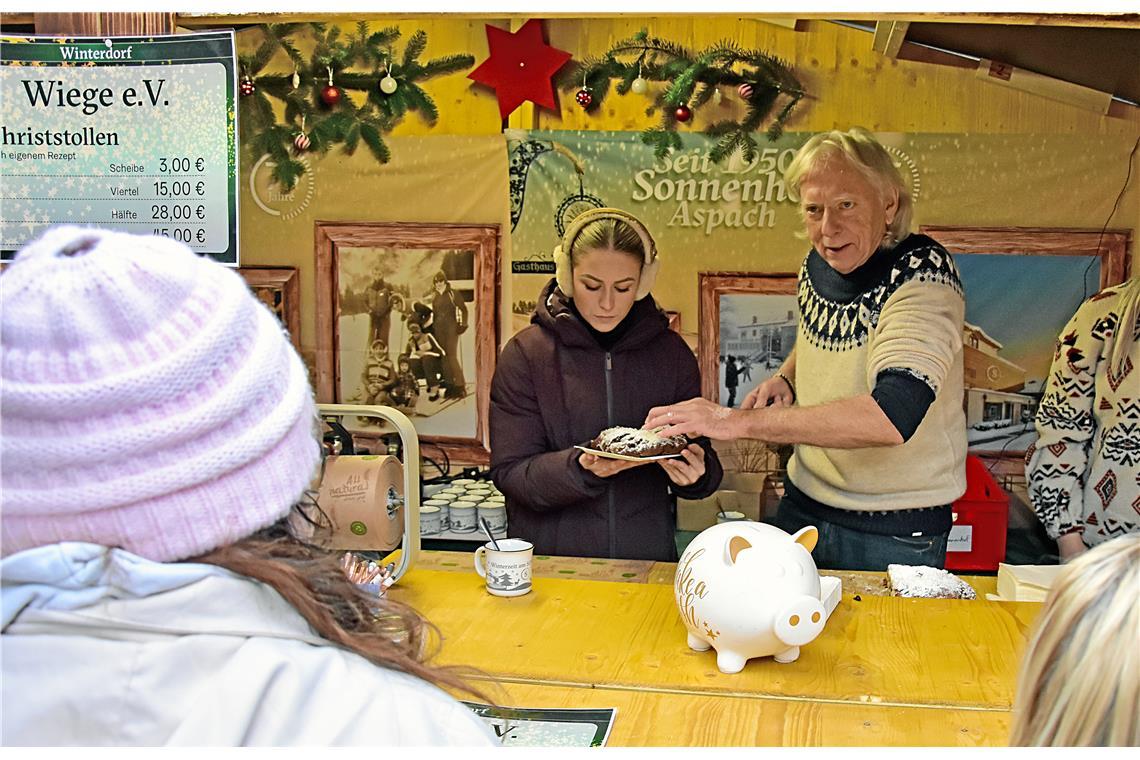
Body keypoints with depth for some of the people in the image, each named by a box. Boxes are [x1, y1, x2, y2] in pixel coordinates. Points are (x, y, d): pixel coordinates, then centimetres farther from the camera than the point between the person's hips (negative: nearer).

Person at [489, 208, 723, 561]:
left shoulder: (671, 353, 5)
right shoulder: (526, 354, -1)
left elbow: (704, 461, 12)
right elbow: (509, 472, -5)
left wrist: (695, 472, -11)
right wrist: (580, 468, -22)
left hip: (646, 556, 4)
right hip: (549, 556, -3)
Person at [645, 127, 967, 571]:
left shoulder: (922, 274, -22)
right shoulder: (817, 265, -1)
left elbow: (891, 417, -37)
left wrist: (737, 421, -37)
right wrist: (786, 377, -1)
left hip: (896, 534, -6)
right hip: (804, 505, 6)